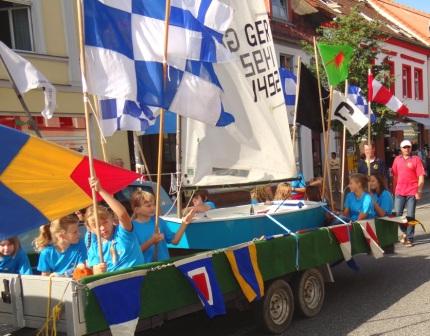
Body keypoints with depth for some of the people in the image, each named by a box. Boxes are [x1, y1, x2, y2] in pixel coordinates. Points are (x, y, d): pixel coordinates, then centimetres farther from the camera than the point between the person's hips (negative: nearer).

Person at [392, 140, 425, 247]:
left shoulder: (416, 159, -3)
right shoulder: (397, 159, 9)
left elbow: (421, 177, -6)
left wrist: (419, 191, -13)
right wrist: (394, 189, 12)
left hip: (412, 193, -3)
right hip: (399, 192, 3)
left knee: (410, 216, 1)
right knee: (398, 213, 4)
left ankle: (409, 238, 11)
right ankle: (404, 232, 29)